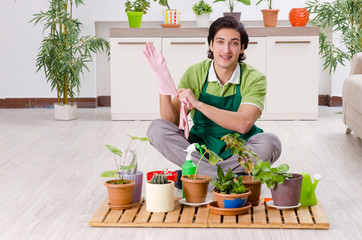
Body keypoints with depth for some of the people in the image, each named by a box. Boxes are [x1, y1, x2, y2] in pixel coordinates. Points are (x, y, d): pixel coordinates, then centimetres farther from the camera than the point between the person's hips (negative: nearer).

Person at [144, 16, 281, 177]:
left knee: (270, 143, -32)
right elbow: (171, 122, -10)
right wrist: (163, 84, -25)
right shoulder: (194, 74, -6)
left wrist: (197, 103, -31)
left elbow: (243, 124, -27)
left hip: (239, 151, -1)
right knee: (157, 129, -23)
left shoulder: (254, 79, -11)